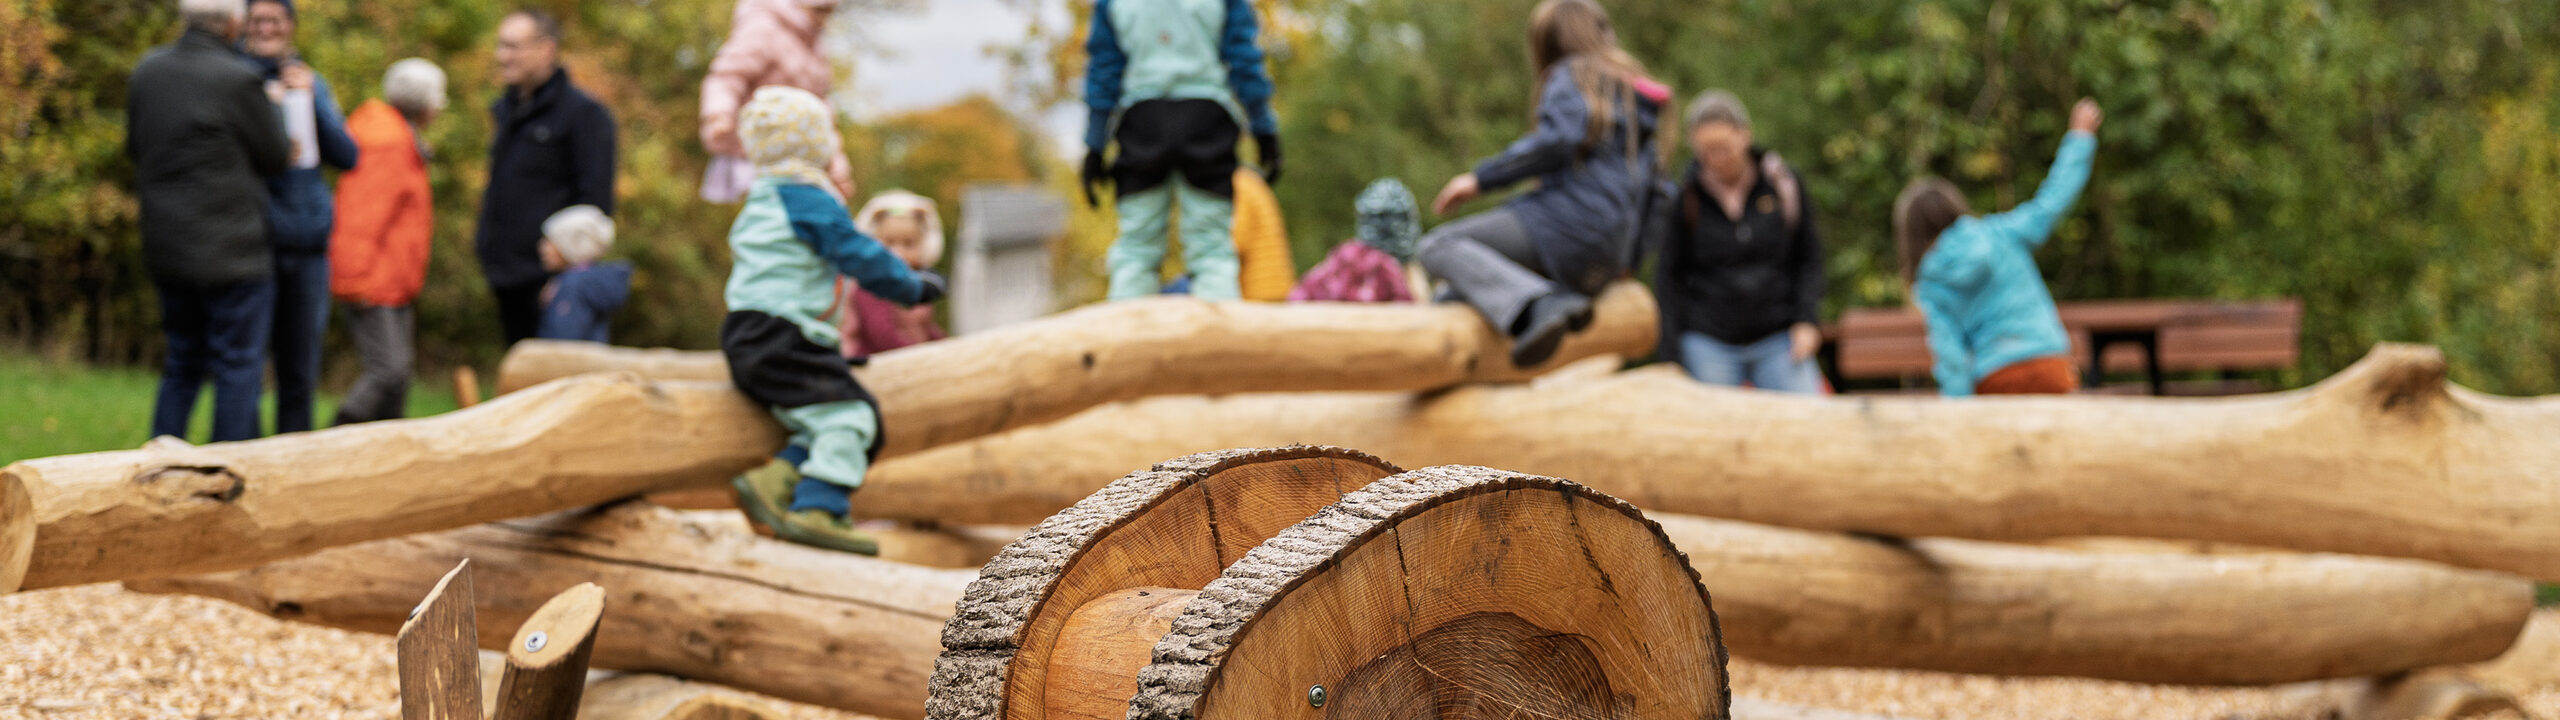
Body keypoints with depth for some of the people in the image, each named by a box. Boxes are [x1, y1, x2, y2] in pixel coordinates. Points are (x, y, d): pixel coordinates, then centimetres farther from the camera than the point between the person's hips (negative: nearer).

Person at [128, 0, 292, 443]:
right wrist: (273, 108, 12)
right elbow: (276, 158, -4)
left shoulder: (147, 71, 5)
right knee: (239, 368, 2)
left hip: (166, 249, 7)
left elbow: (135, 148, 16)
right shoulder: (239, 81, -16)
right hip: (231, 252, -7)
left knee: (184, 363, 17)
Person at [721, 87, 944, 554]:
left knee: (829, 423, 6)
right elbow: (857, 254, -8)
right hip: (778, 337, -10)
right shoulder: (807, 199, -7)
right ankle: (816, 510, -28)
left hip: (745, 335, 10)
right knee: (847, 415, -17)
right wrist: (912, 287, 7)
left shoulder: (760, 202, 24)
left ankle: (774, 481, -9)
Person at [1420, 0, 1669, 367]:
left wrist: (1481, 178, -14)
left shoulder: (1573, 74, 3)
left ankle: (1539, 308, -37)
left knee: (1440, 247, -15)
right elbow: (1648, 188, 28)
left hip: (1570, 219, -9)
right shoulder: (1635, 95, 29)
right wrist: (1624, 261, 35)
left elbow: (1561, 138, -16)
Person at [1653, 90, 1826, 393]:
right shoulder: (1684, 196, -3)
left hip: (1779, 337, 1)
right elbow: (1669, 276, 3)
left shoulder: (1783, 183, 1)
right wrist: (1672, 356, -1)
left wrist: (1807, 320, -2)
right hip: (1707, 342, -1)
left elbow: (1809, 255, 10)